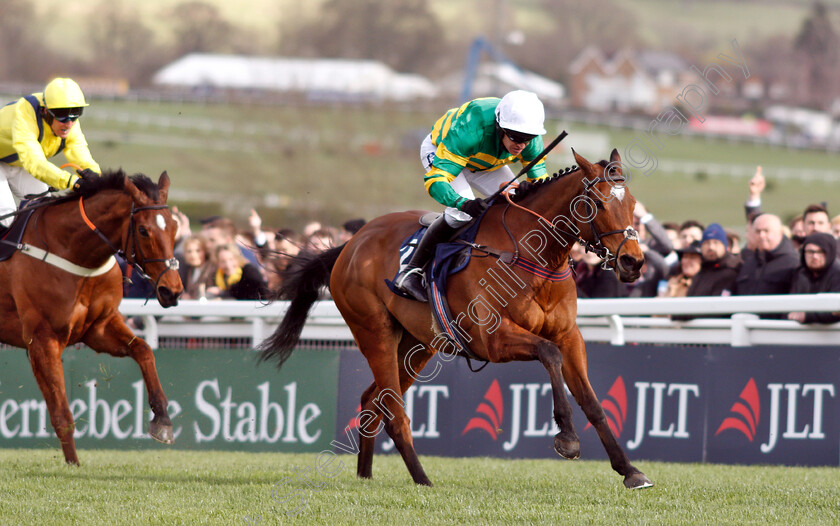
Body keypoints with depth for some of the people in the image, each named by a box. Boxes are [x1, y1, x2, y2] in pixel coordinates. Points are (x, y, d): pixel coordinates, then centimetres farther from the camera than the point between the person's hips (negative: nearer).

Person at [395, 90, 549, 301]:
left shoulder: (532, 141, -29)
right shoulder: (470, 131, -46)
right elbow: (434, 180, -47)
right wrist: (464, 203, -65)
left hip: (485, 162, 5)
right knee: (462, 213, -28)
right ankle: (411, 271, -17)